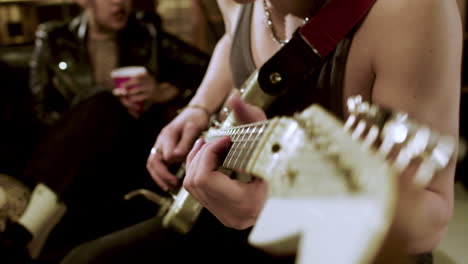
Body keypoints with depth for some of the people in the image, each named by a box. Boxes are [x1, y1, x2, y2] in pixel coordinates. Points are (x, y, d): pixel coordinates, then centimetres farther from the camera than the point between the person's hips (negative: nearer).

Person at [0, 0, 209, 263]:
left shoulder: (148, 34, 14)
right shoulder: (54, 41, 13)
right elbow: (43, 111, 4)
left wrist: (163, 91, -7)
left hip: (140, 149, 0)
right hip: (75, 155, 0)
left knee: (104, 107, -31)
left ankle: (30, 229, -43)